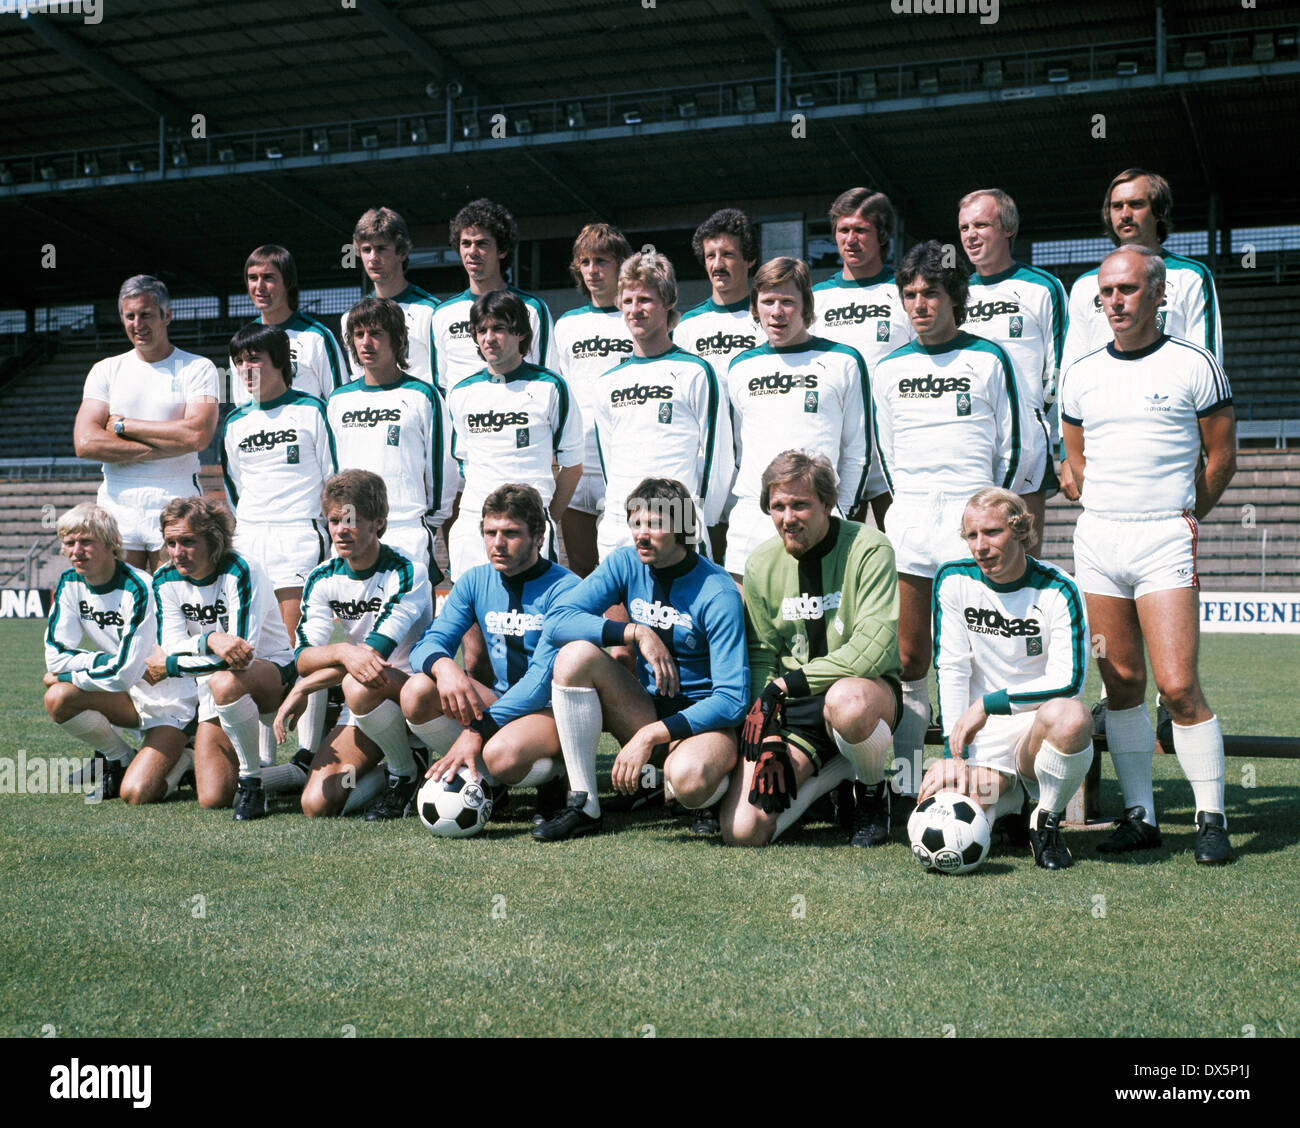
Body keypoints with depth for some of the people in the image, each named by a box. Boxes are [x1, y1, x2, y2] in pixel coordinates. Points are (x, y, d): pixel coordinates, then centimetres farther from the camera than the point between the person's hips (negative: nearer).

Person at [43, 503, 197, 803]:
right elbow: (56, 655, -6)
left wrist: (67, 676, -13)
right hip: (129, 698, 7)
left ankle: (184, 759, 12)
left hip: (170, 701, -7)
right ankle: (121, 760, 4)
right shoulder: (70, 583, -3)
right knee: (57, 699, -21)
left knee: (136, 795, -22)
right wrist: (109, 660, -17)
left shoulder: (138, 589, -24)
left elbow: (124, 672, -26)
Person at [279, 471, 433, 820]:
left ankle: (406, 773, -12)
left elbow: (375, 652, -23)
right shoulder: (322, 579, 1)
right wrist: (343, 651, -33)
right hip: (364, 707, 5)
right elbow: (303, 657, -9)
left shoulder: (406, 573, -15)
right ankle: (392, 776, 13)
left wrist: (301, 691, -18)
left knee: (360, 685, -38)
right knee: (316, 805, -14)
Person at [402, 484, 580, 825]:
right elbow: (428, 643, 0)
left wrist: (477, 730, -30)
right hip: (502, 702, 6)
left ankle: (550, 776, -2)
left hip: (555, 709, -5)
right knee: (418, 692, -20)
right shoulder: (475, 582, 6)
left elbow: (545, 678, -21)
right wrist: (443, 666, -27)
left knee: (502, 752, -37)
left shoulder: (563, 588, -13)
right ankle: (485, 781, -5)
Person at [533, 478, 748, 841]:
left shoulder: (717, 594, -16)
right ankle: (583, 805, -15)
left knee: (689, 779, -39)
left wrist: (651, 735, -27)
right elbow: (557, 622, -12)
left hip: (704, 720, -5)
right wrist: (637, 633, -23)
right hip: (647, 710, 5)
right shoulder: (625, 563, -2)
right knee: (575, 654, -21)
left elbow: (732, 698, -21)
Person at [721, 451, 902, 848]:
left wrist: (785, 685, -17)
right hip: (790, 710, 3)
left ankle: (873, 791, -7)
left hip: (865, 689, -3)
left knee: (846, 701, -43)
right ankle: (833, 771, 11)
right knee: (741, 832, -16)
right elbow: (761, 658, 8)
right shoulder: (761, 564, 4)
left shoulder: (868, 548, -10)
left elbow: (874, 652, -19)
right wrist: (769, 740, -6)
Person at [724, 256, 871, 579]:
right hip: (749, 527, 3)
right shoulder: (740, 367, 15)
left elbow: (858, 450, 6)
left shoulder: (843, 362, 5)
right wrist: (735, 512, 12)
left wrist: (841, 515, 0)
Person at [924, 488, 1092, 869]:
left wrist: (987, 704, -18)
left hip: (1038, 724, -2)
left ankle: (1047, 820, -9)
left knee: (1071, 717, -38)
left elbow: (1068, 681, -16)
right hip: (982, 736, 2)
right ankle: (1003, 794, 14)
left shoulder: (1057, 591, -9)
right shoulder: (953, 580, -1)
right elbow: (951, 669, -2)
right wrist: (954, 752, -9)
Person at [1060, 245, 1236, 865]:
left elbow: (1222, 456, 5)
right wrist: (1112, 511, 12)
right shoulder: (1081, 373, 11)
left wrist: (1187, 513, 8)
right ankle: (1139, 814, 16)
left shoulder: (1194, 365, -1)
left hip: (1164, 541, -4)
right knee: (1121, 683, 7)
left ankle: (1212, 817, 3)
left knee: (1178, 686, -10)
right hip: (1096, 540, 4)